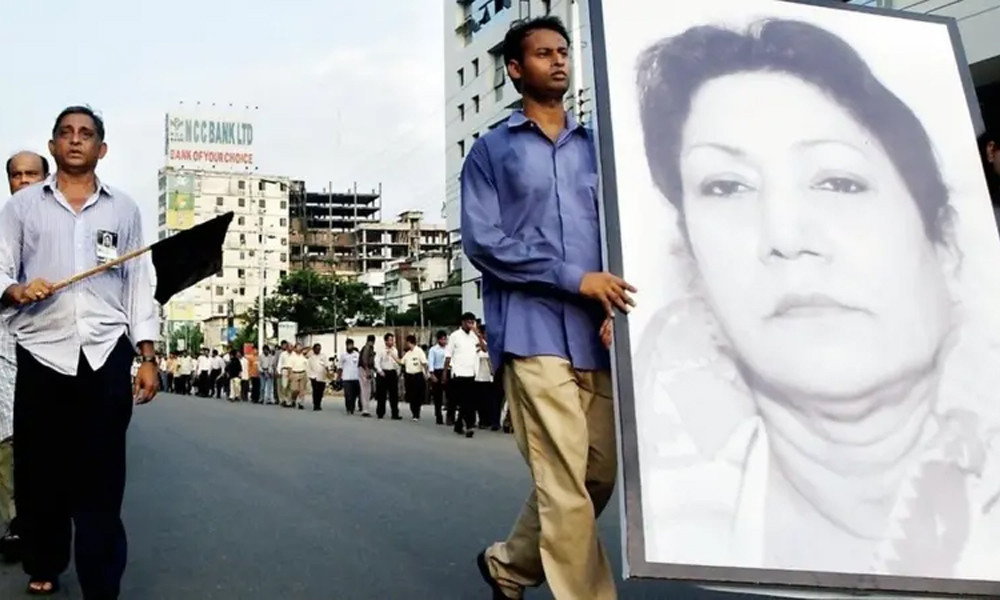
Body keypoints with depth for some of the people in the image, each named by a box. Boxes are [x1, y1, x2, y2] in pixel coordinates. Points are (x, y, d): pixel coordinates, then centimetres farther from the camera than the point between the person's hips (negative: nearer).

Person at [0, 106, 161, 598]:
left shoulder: (123, 209, 12)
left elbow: (139, 285, 9)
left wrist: (147, 357, 3)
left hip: (106, 355, 0)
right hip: (42, 354, 1)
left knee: (101, 477, 0)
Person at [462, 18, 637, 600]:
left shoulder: (597, 146, 18)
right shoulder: (492, 150, 9)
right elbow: (482, 242, -4)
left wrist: (616, 308, -7)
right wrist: (575, 278, -13)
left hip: (597, 334, 5)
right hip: (533, 332, -4)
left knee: (599, 475, 10)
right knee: (565, 481, -6)